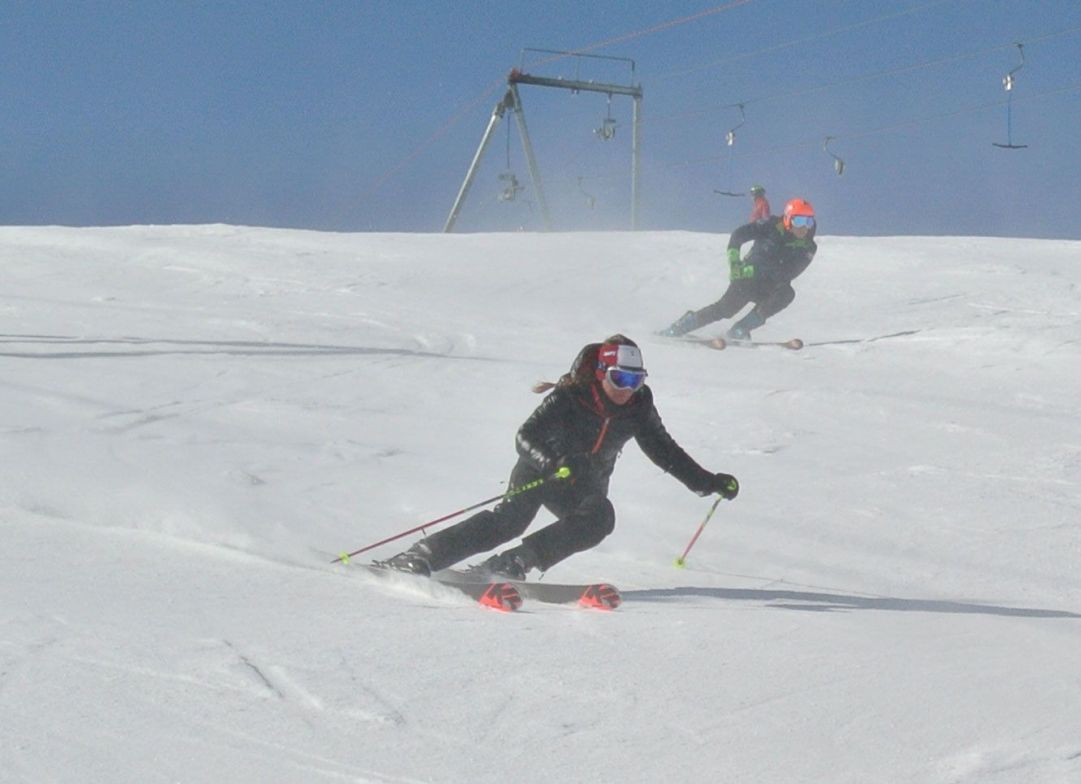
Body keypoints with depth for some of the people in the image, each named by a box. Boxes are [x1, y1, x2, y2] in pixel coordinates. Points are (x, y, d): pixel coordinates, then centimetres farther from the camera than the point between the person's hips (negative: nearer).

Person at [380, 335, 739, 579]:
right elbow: (525, 436, -29)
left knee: (600, 519, -29)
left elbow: (664, 450, 4)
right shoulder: (570, 397, -22)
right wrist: (554, 463, -49)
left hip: (586, 486, 5)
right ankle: (418, 558, -34)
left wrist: (708, 482, -2)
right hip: (541, 470, -4)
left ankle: (508, 566, -32)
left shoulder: (638, 407, -9)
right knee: (511, 517, -31)